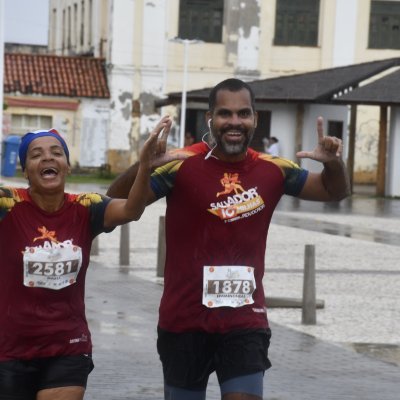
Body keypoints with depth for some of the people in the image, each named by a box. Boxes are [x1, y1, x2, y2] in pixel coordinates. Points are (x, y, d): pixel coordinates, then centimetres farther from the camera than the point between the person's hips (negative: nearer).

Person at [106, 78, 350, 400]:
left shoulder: (273, 171, 0)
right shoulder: (183, 165, -10)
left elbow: (334, 191, 15)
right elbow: (116, 202, -14)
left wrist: (333, 163, -8)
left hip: (246, 322, 1)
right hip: (184, 321, -1)